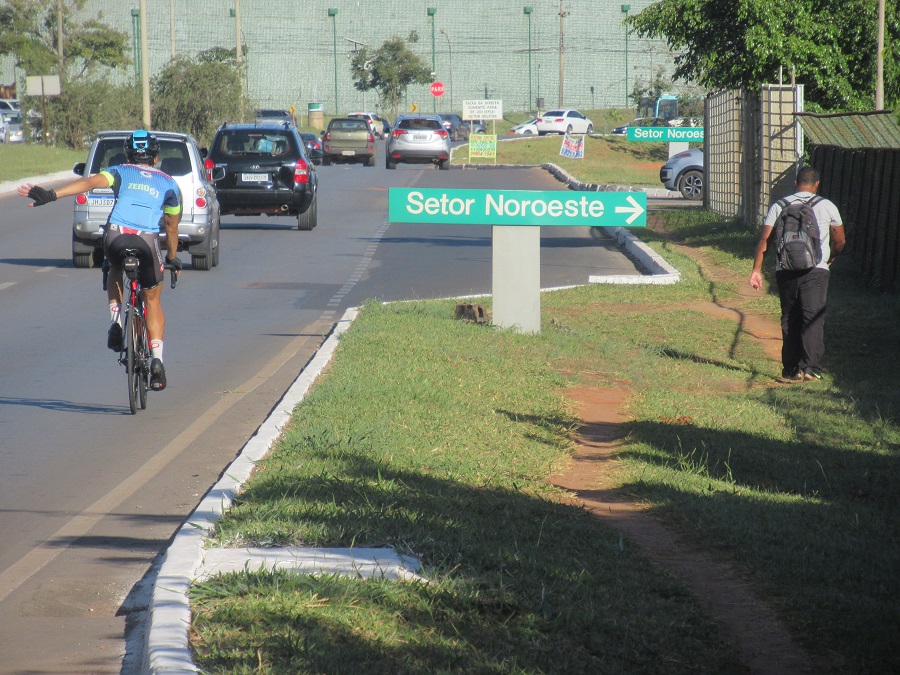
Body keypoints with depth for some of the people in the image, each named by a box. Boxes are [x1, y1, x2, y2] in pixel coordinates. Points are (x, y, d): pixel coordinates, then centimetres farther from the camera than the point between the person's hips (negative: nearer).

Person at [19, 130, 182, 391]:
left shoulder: (121, 172, 19)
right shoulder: (168, 183, 24)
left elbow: (90, 181, -2)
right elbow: (172, 226, 31)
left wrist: (52, 195, -14)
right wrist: (172, 258, 48)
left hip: (116, 236, 0)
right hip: (148, 242, 0)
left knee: (116, 275, 35)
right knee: (152, 300, 20)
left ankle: (117, 322, 11)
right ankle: (156, 359, 5)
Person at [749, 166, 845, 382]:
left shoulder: (778, 207, 7)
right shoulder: (826, 207, 4)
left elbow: (764, 240, 0)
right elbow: (839, 242, 11)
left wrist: (756, 270, 2)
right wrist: (829, 259, 30)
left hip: (785, 272, 2)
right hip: (815, 271, -2)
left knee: (789, 321, 12)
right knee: (813, 319, -6)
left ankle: (790, 368, 13)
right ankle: (811, 366, -19)